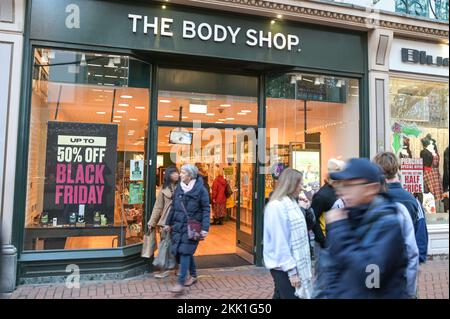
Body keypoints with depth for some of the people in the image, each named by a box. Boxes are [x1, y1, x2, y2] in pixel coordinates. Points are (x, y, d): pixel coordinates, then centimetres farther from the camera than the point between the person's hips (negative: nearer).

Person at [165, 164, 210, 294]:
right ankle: (193, 275, 29)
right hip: (178, 225, 6)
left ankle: (181, 283, -3)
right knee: (179, 251, 11)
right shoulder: (178, 188, 8)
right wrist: (169, 223, 19)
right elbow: (173, 207, 17)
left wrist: (205, 228, -14)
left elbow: (206, 209, -9)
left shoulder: (200, 189, -9)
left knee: (185, 251, -9)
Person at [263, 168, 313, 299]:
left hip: (295, 263, 8)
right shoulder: (277, 206, -18)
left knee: (280, 295, 17)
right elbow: (280, 242, -20)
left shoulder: (291, 202, 9)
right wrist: (291, 270, -19)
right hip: (283, 266, -8)